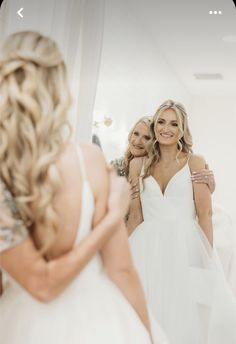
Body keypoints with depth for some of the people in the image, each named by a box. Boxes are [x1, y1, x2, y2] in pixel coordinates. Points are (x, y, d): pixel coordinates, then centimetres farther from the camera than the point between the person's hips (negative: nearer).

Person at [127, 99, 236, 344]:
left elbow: (204, 214, -2)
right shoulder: (138, 164, 7)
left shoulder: (195, 163, 1)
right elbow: (135, 215, 8)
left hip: (185, 247, -2)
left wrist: (208, 258, -6)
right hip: (147, 248, 2)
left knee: (185, 314, -3)